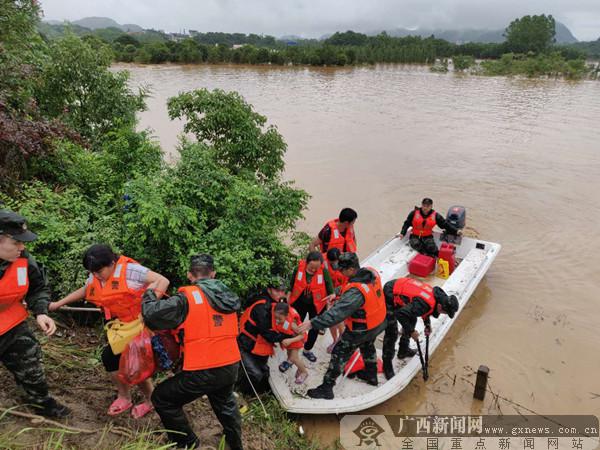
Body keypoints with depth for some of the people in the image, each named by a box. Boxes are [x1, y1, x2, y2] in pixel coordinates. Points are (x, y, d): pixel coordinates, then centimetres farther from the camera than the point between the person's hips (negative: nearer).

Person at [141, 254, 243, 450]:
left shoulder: (187, 298, -13)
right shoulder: (228, 296, 4)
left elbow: (152, 314, -14)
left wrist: (149, 293, 7)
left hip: (203, 372, -6)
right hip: (231, 366, 6)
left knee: (162, 399, 16)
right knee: (225, 402, 35)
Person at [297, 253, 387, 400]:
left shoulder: (355, 291, -38)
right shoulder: (372, 273, -14)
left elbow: (337, 312, -44)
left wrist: (312, 323, -44)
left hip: (361, 330, -8)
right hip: (378, 322, 8)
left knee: (339, 355, 8)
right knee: (368, 347, 33)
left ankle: (326, 388, 20)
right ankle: (371, 375, 55)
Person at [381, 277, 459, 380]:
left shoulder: (437, 294, -4)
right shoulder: (424, 303, -32)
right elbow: (401, 314, -31)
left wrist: (427, 324, 13)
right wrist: (411, 331, -17)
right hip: (389, 297, -9)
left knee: (412, 320, 21)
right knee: (392, 333, -7)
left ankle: (403, 350, 39)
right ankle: (387, 365, 8)